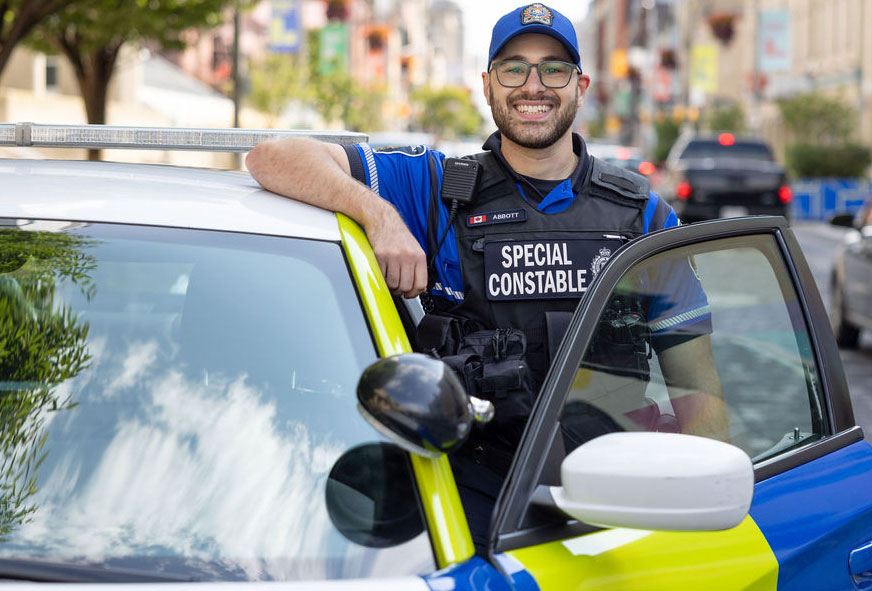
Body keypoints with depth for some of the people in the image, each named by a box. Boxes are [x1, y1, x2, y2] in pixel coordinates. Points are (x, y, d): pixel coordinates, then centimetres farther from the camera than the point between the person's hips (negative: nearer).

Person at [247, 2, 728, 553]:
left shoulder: (644, 213, 13)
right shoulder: (439, 188, 7)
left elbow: (698, 384, 12)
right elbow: (274, 159, 1)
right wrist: (380, 214, -15)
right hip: (477, 494, -2)